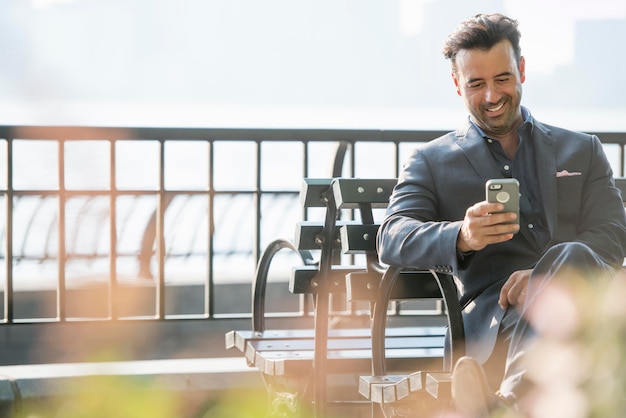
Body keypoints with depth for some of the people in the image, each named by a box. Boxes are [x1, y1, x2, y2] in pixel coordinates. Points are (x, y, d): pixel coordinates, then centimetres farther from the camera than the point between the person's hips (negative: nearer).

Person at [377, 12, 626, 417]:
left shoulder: (582, 150, 26)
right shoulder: (431, 162, 22)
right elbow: (392, 239, 5)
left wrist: (541, 277, -12)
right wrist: (461, 237, -20)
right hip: (492, 309, -1)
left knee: (569, 256, -37)